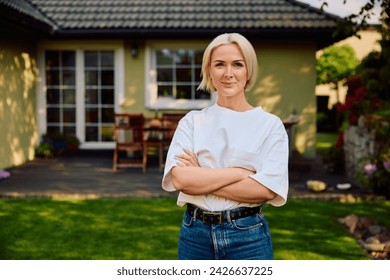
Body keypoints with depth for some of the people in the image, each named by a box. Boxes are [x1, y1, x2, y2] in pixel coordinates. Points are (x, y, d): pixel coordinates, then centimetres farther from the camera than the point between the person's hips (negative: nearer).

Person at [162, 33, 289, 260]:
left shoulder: (270, 124, -2)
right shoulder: (192, 121, 2)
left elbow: (267, 189, -14)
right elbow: (180, 178, -12)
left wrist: (201, 179, -12)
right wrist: (239, 172, -14)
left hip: (248, 236, -1)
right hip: (195, 234, 2)